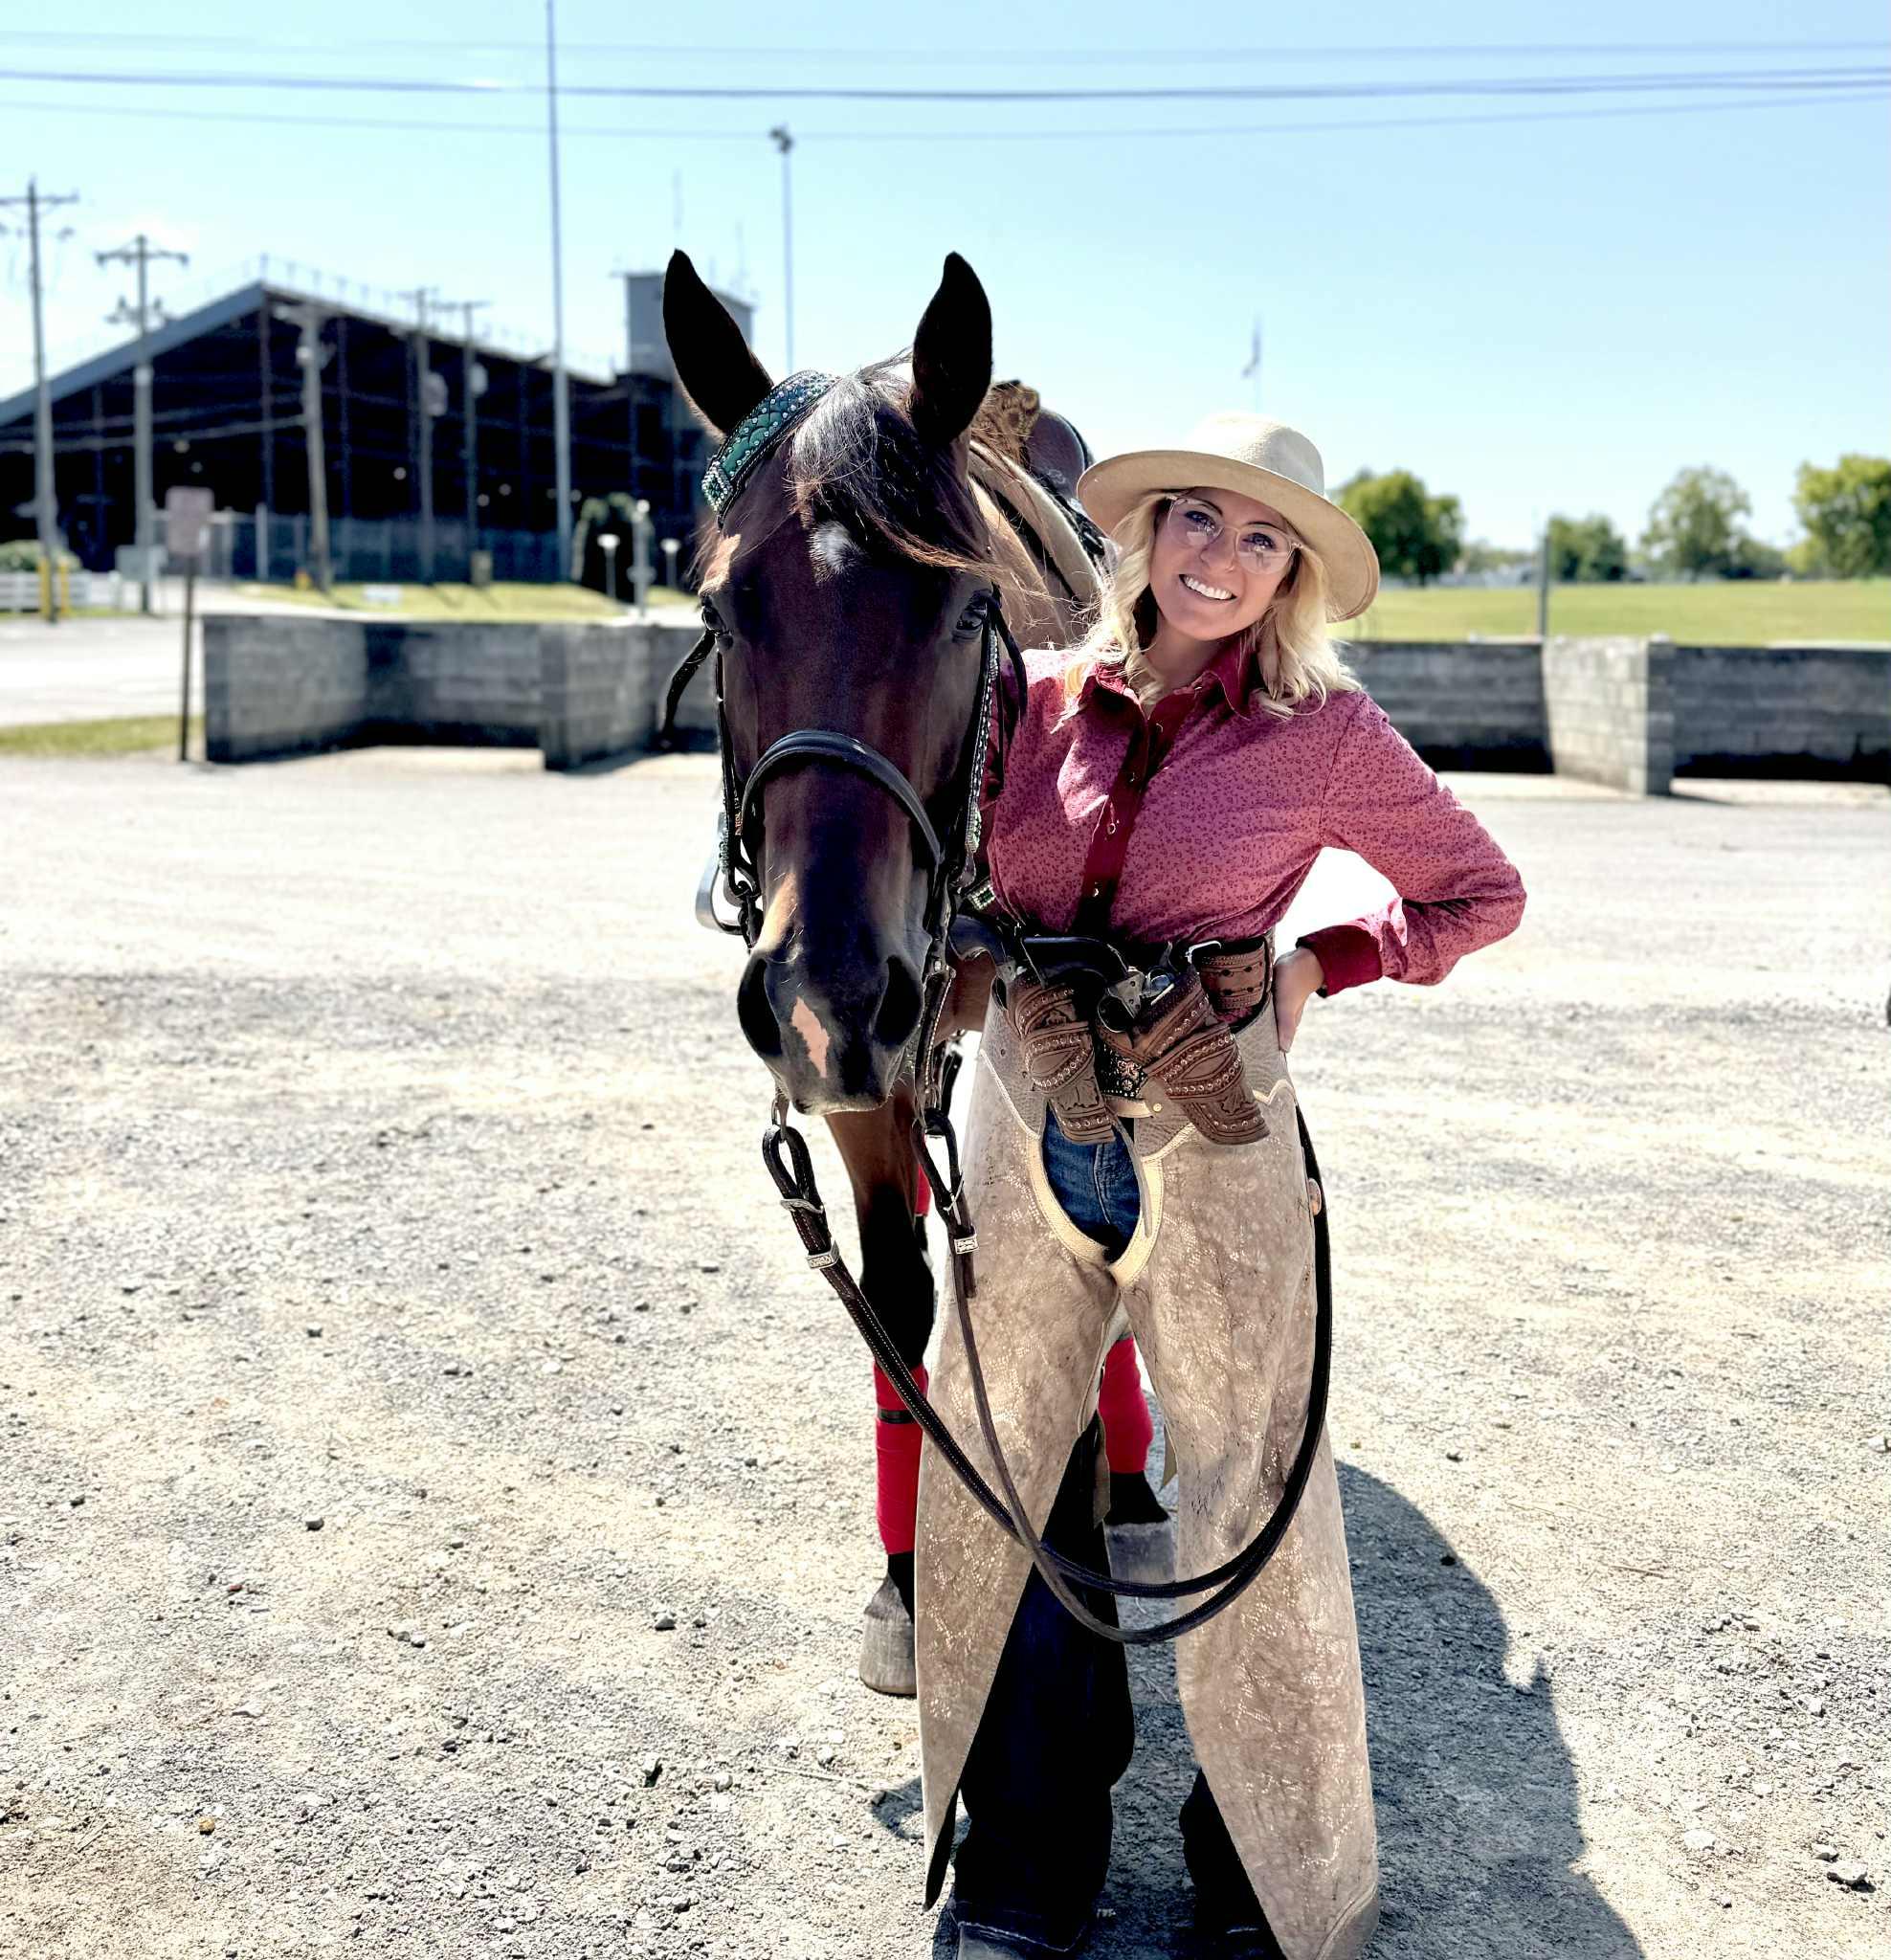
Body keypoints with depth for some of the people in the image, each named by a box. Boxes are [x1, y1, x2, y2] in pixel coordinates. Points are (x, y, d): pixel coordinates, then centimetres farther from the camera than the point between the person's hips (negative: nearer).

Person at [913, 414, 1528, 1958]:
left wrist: (1325, 967, -3)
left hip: (1211, 1137, -3)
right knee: (1003, 1481, 11)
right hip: (1026, 1123, 4)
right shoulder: (1041, 698, 2)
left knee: (1245, 1499, 6)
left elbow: (1482, 891, 6)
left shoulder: (1326, 730, -5)